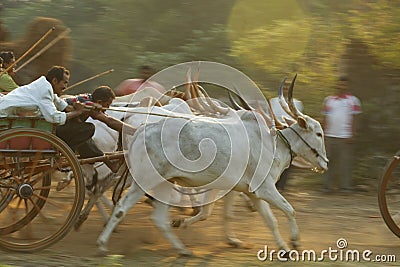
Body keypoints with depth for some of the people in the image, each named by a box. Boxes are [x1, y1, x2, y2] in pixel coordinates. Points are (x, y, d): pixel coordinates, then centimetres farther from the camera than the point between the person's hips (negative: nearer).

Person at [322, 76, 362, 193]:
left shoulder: (352, 100, 2)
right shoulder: (328, 100, 13)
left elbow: (353, 119, -1)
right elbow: (325, 119, 16)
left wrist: (352, 135, -8)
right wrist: (322, 134, 11)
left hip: (344, 137, -4)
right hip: (330, 136, 4)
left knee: (345, 162, -4)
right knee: (329, 161, 6)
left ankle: (346, 186, 0)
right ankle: (327, 185, 11)